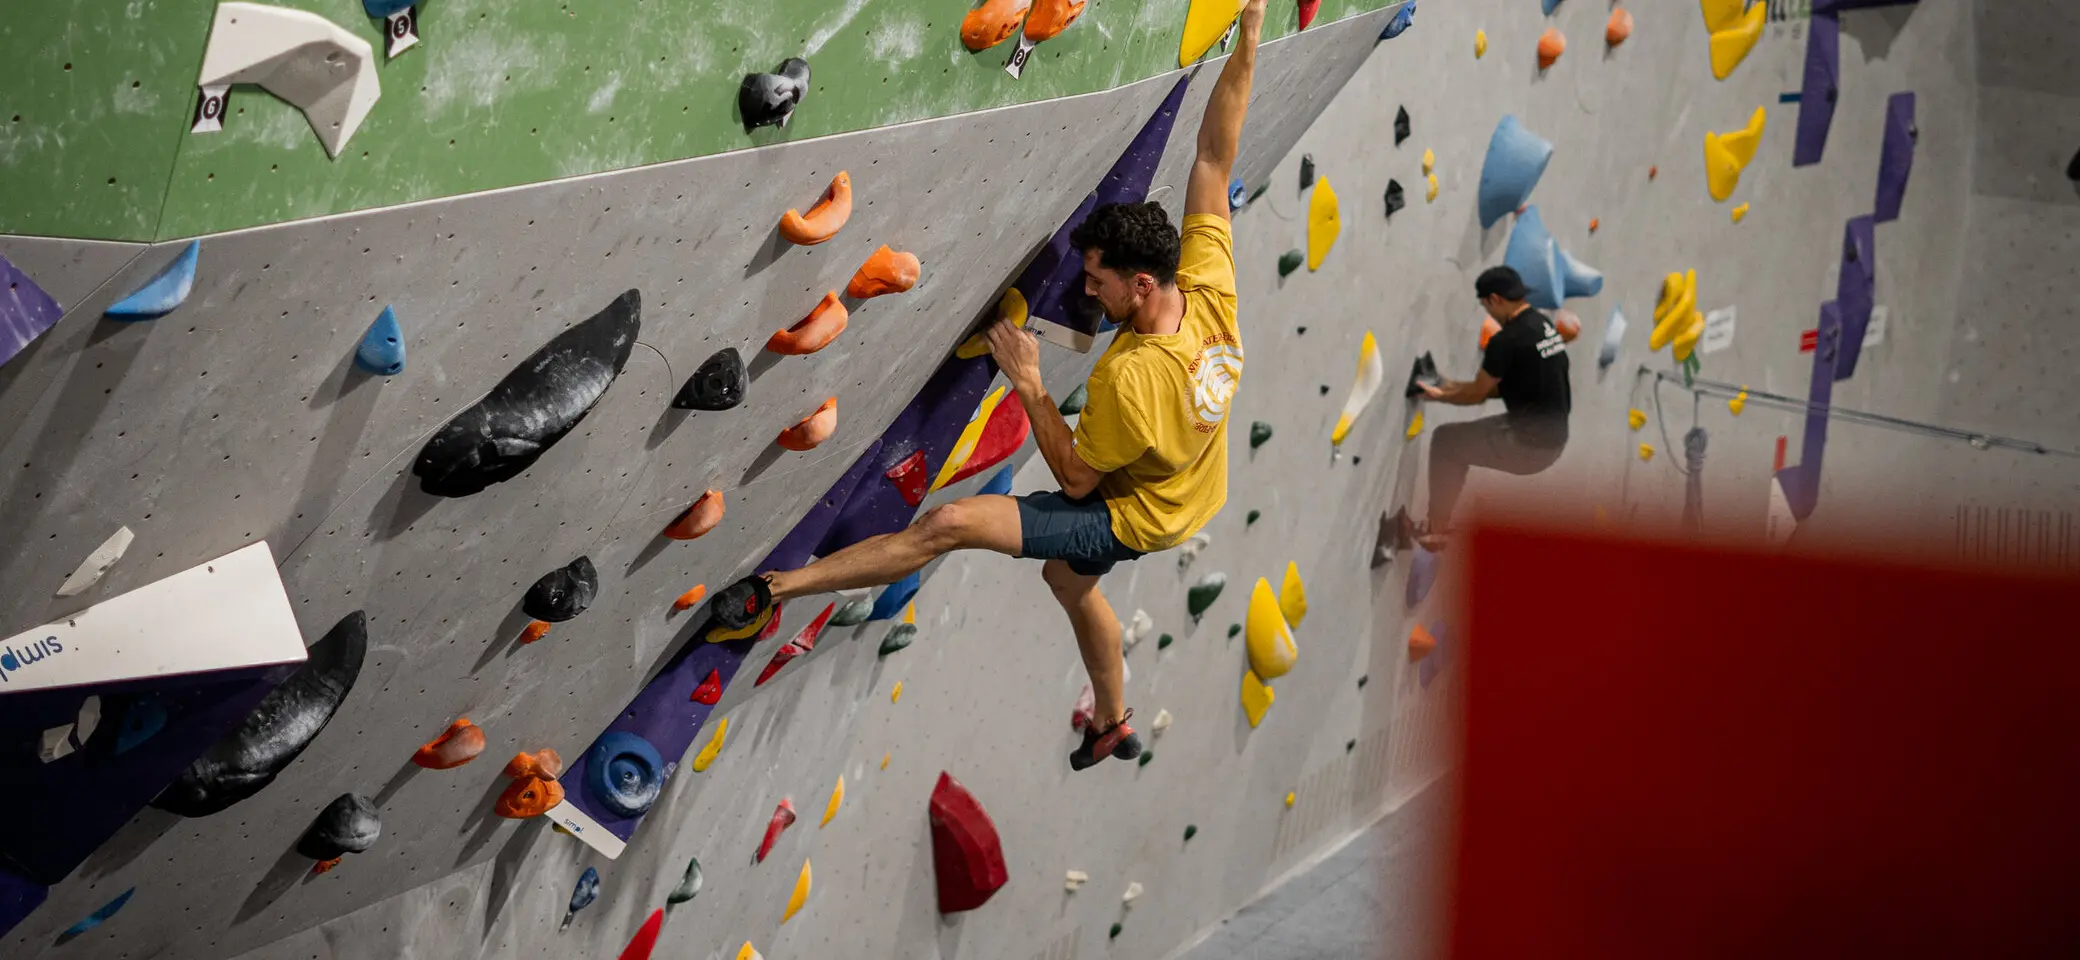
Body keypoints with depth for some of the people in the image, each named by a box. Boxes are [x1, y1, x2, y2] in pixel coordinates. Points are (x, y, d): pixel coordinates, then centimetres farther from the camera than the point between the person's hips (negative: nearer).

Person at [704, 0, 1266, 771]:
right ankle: (1112, 726, 56)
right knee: (1068, 577, 36)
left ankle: (775, 588, -15)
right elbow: (1215, 158, -18)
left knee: (949, 523, -19)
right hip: (1183, 496, 9)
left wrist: (1028, 383, -23)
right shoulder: (1211, 291, -21)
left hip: (1131, 518, -9)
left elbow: (1076, 478, -25)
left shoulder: (1131, 375, -40)